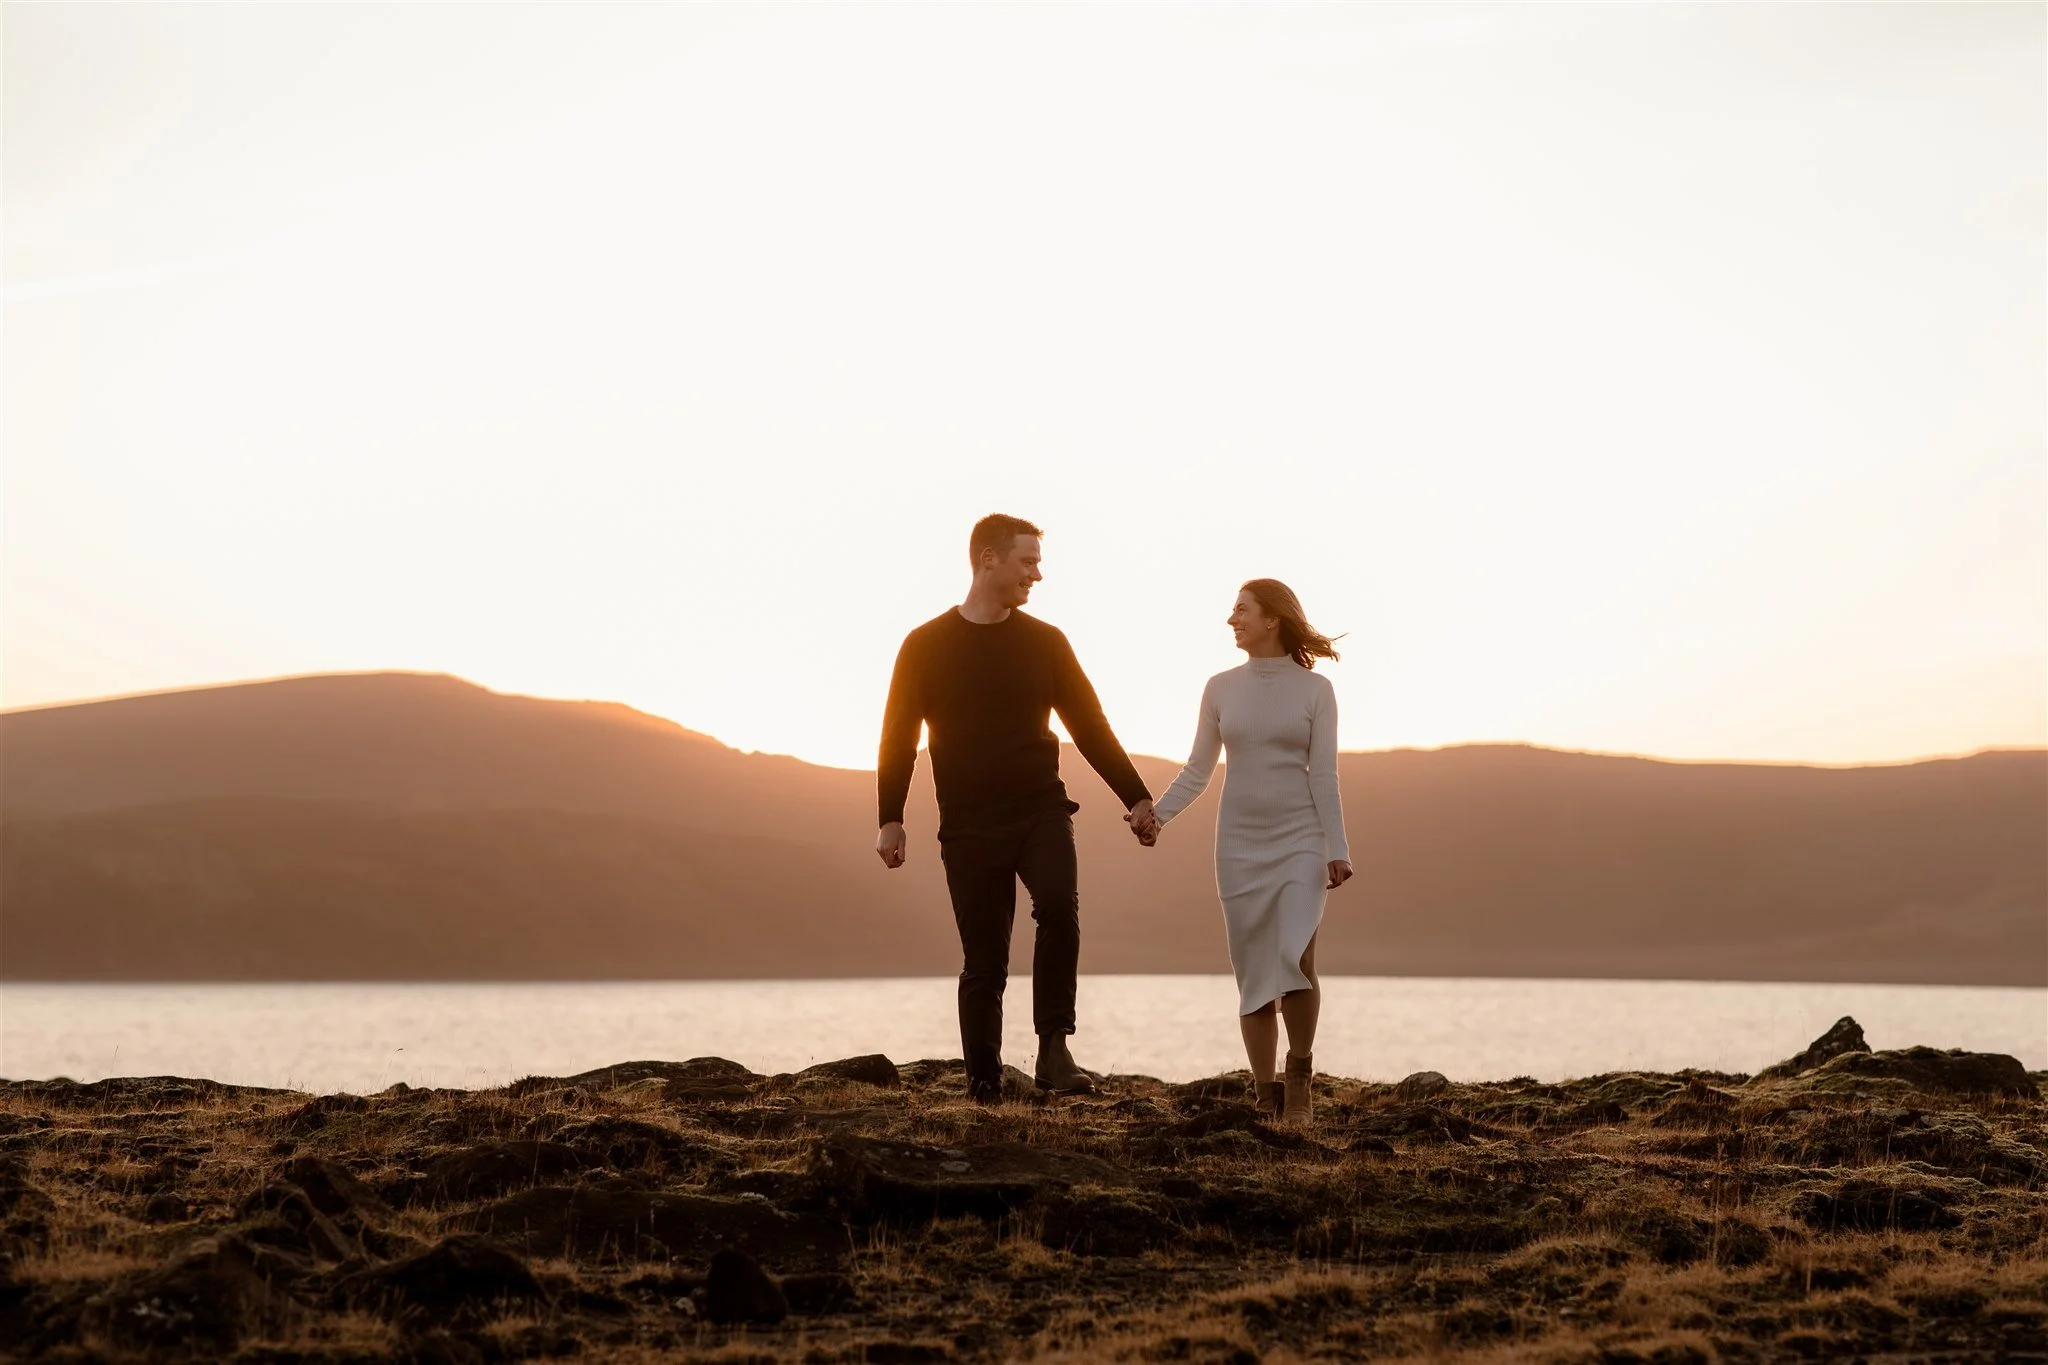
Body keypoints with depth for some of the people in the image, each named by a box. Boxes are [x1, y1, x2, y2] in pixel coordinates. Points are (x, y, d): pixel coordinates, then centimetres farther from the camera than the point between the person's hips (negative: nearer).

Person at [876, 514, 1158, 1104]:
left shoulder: (1045, 642, 9)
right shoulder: (927, 646, 2)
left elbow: (1089, 725, 10)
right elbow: (898, 736, 2)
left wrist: (1135, 796, 4)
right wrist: (890, 819, -6)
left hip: (1041, 811, 1)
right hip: (969, 827, -1)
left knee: (1058, 905, -27)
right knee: (983, 965, 0)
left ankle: (1053, 1046, -18)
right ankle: (984, 1087, 10)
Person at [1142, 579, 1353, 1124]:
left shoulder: (1314, 689, 0)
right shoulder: (1221, 688, 7)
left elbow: (1323, 774, -2)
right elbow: (1198, 770, 9)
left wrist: (1337, 848, -8)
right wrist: (1157, 813, -6)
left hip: (1300, 839, -3)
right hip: (1241, 844, 3)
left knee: (1296, 961, -19)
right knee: (1254, 975, 2)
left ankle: (1300, 1071, 1)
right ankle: (1266, 1095, 10)